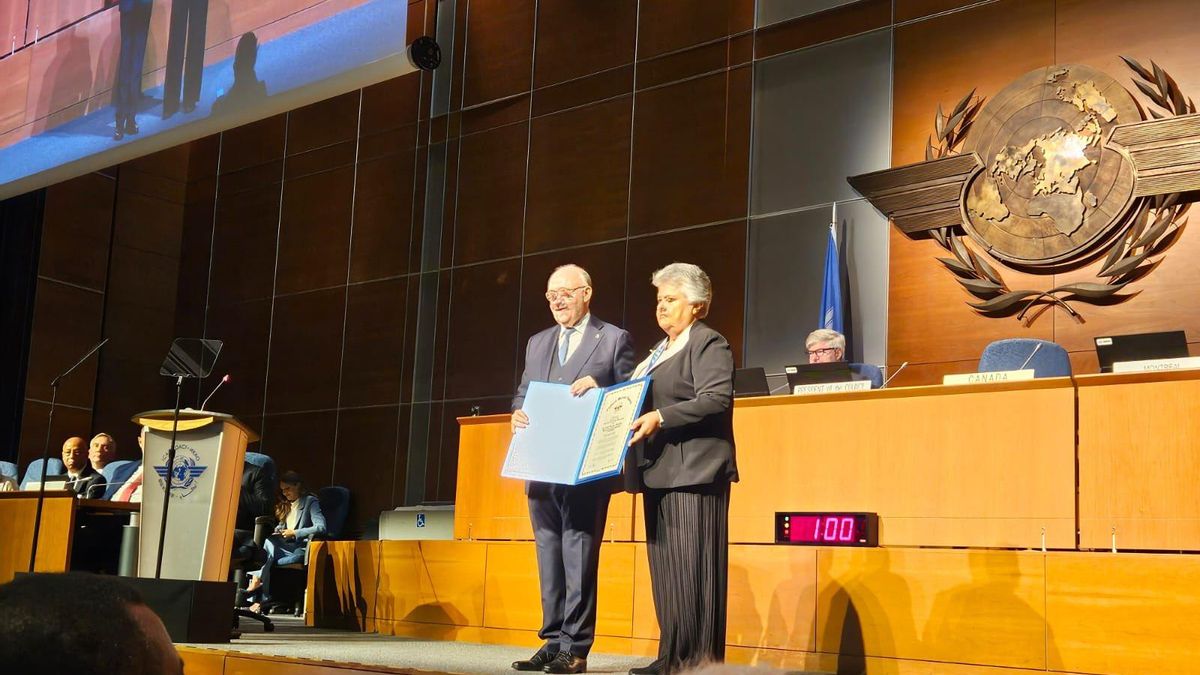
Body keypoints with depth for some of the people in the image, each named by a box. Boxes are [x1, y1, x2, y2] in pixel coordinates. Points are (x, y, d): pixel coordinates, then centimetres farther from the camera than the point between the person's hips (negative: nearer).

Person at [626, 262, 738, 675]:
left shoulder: (708, 344, -4)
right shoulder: (660, 351, 23)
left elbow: (716, 399, -17)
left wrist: (661, 418, -23)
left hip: (693, 471, -9)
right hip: (660, 473, 9)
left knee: (690, 568, -8)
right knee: (666, 569, 8)